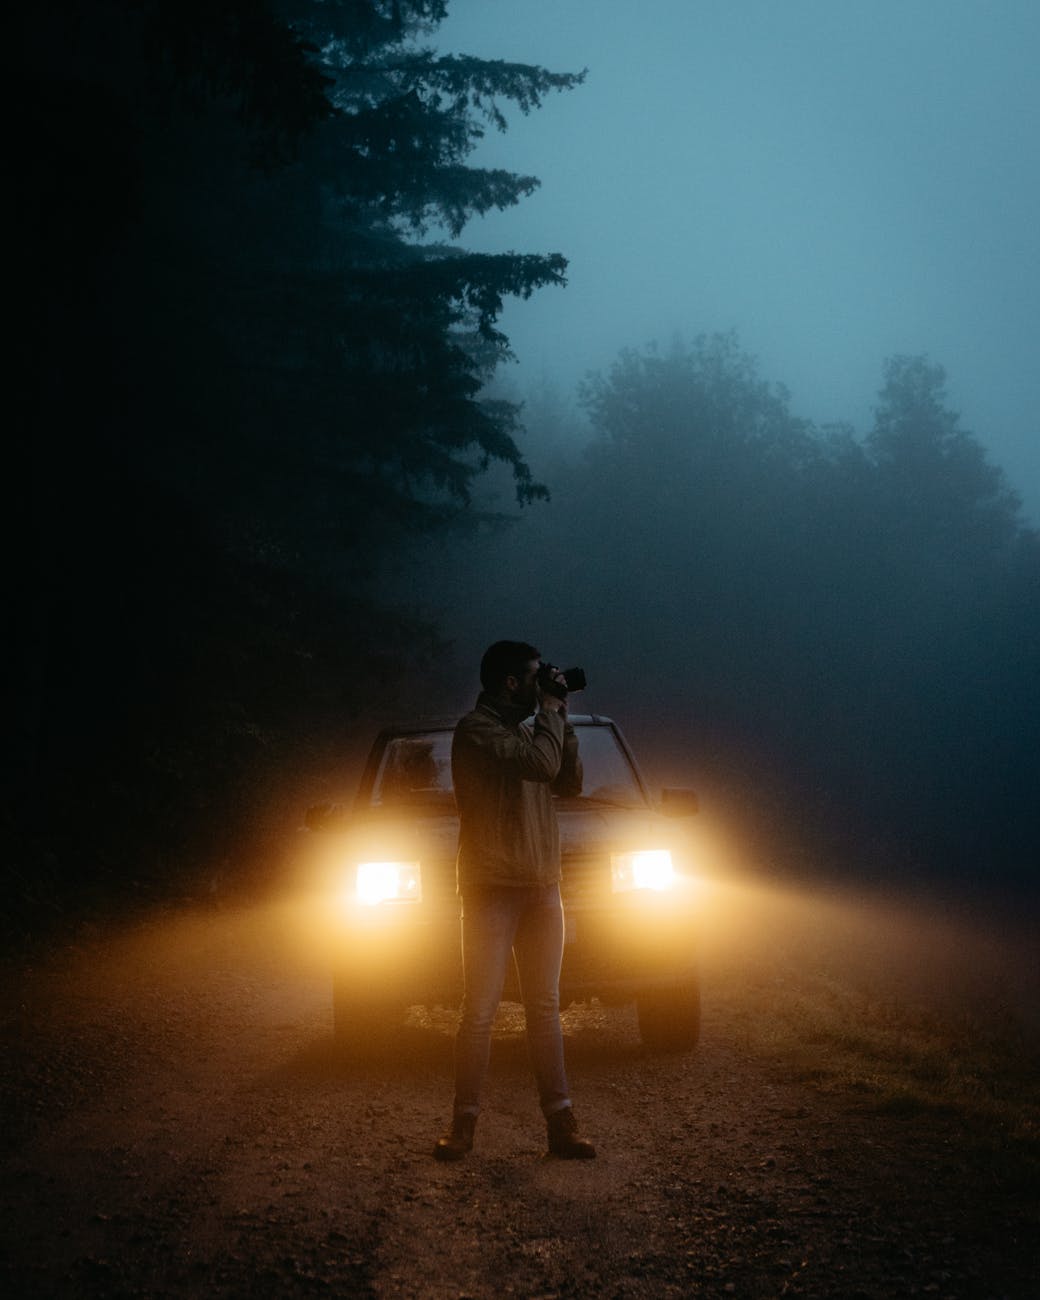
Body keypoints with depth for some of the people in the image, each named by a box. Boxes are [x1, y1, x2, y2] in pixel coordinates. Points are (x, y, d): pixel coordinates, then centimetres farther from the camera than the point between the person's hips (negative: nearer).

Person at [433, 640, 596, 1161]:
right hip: (491, 889, -7)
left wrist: (560, 720, 8)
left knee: (545, 1009, 4)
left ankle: (560, 1124, 3)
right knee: (479, 1012, -5)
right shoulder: (476, 731, -10)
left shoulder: (526, 731, 17)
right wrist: (550, 711, -6)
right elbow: (542, 764, -21)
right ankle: (463, 1123, 1)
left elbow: (570, 782, 15)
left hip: (541, 889, 7)